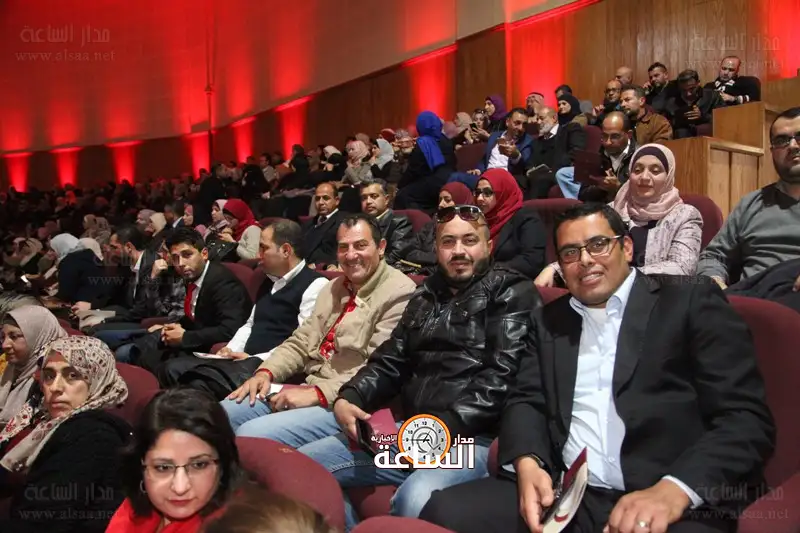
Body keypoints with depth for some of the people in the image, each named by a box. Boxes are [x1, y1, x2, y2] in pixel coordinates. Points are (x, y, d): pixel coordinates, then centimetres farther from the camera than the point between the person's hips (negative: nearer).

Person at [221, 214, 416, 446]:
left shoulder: (399, 294, -12)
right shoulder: (334, 287, 17)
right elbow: (300, 342, 16)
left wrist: (318, 393, -23)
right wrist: (265, 372, -1)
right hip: (309, 389, 8)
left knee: (250, 435, -22)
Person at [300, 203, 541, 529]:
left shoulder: (512, 294, 1)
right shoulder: (426, 296, 19)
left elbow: (503, 375, -11)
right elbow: (390, 361, 18)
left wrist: (446, 425, -20)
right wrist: (348, 398, 0)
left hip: (474, 437, -6)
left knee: (415, 499, -37)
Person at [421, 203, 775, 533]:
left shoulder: (692, 302, 4)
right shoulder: (549, 320, 18)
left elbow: (747, 418, -4)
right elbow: (527, 401, 14)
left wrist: (674, 490, -20)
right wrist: (527, 462, -9)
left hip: (677, 504, -4)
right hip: (566, 496, 5)